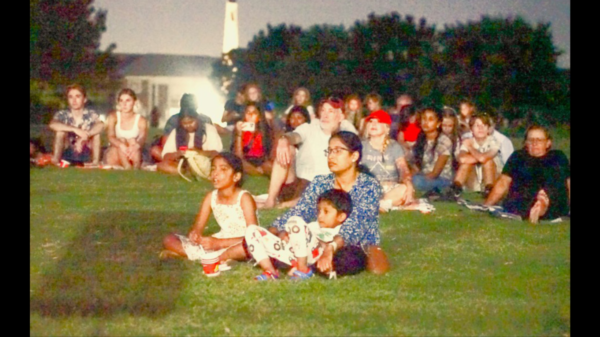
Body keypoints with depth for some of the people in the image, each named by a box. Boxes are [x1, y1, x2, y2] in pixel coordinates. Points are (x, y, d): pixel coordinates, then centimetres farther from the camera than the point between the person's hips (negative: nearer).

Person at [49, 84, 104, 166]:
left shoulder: (91, 114, -4)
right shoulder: (62, 114, -6)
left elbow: (101, 125, -26)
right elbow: (52, 125, -29)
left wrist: (83, 138, -37)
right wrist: (75, 129, -37)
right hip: (67, 155, 0)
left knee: (95, 131, -18)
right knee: (60, 131, -20)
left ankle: (96, 161, -20)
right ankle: (55, 160, -21)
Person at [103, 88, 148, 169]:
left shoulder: (141, 120, -1)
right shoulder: (113, 117, -1)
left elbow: (142, 138, -20)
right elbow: (110, 136, -18)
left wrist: (137, 145, -46)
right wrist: (121, 145, -42)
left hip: (134, 156, 1)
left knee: (132, 141, -27)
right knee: (121, 140, -27)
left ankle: (136, 166, -49)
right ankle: (127, 166, -48)